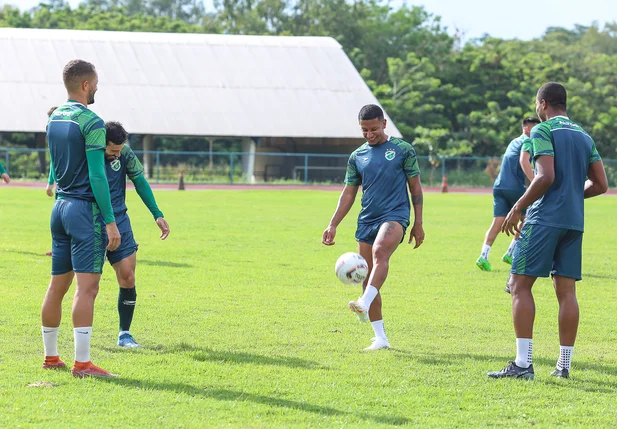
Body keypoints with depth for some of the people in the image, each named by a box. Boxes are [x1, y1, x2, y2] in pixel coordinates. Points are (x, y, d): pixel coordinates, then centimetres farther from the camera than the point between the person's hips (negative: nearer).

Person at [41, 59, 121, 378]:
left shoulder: (54, 119, 12)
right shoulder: (91, 123, -13)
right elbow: (97, 176, -17)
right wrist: (110, 222, -16)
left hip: (60, 206, 9)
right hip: (85, 208, -9)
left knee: (57, 285, 13)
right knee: (87, 287, -10)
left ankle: (50, 356, 19)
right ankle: (82, 363, -13)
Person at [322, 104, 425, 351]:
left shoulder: (403, 150, 2)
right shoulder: (357, 157, 12)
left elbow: (415, 187, 5)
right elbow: (349, 193, 16)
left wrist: (418, 223, 2)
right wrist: (333, 225, 8)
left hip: (395, 215, -5)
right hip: (367, 220, 5)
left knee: (380, 251, -35)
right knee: (367, 279, 1)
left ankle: (365, 304, -50)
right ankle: (380, 338, 7)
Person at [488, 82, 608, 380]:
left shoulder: (543, 131, -5)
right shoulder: (584, 136, 16)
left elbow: (546, 177, -16)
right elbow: (600, 184, 13)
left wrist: (517, 208, -9)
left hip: (545, 218, -7)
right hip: (574, 221, 7)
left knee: (520, 285, -4)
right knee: (566, 291, 7)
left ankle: (523, 363, -12)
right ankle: (564, 364, 6)